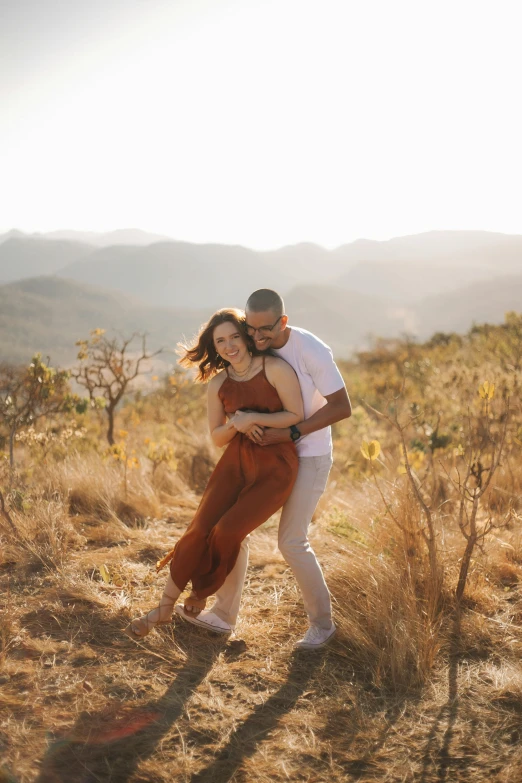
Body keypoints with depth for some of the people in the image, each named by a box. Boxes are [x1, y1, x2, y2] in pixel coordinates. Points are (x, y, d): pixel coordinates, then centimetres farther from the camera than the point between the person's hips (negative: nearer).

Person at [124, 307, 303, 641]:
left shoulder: (275, 369, -9)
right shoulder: (218, 384, 6)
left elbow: (297, 416, -7)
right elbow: (217, 437, 10)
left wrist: (253, 417, -17)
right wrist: (235, 424, -12)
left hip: (276, 467, -4)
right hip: (236, 462, 4)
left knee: (228, 531, -16)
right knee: (199, 530, -8)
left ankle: (202, 594, 14)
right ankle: (164, 610, 7)